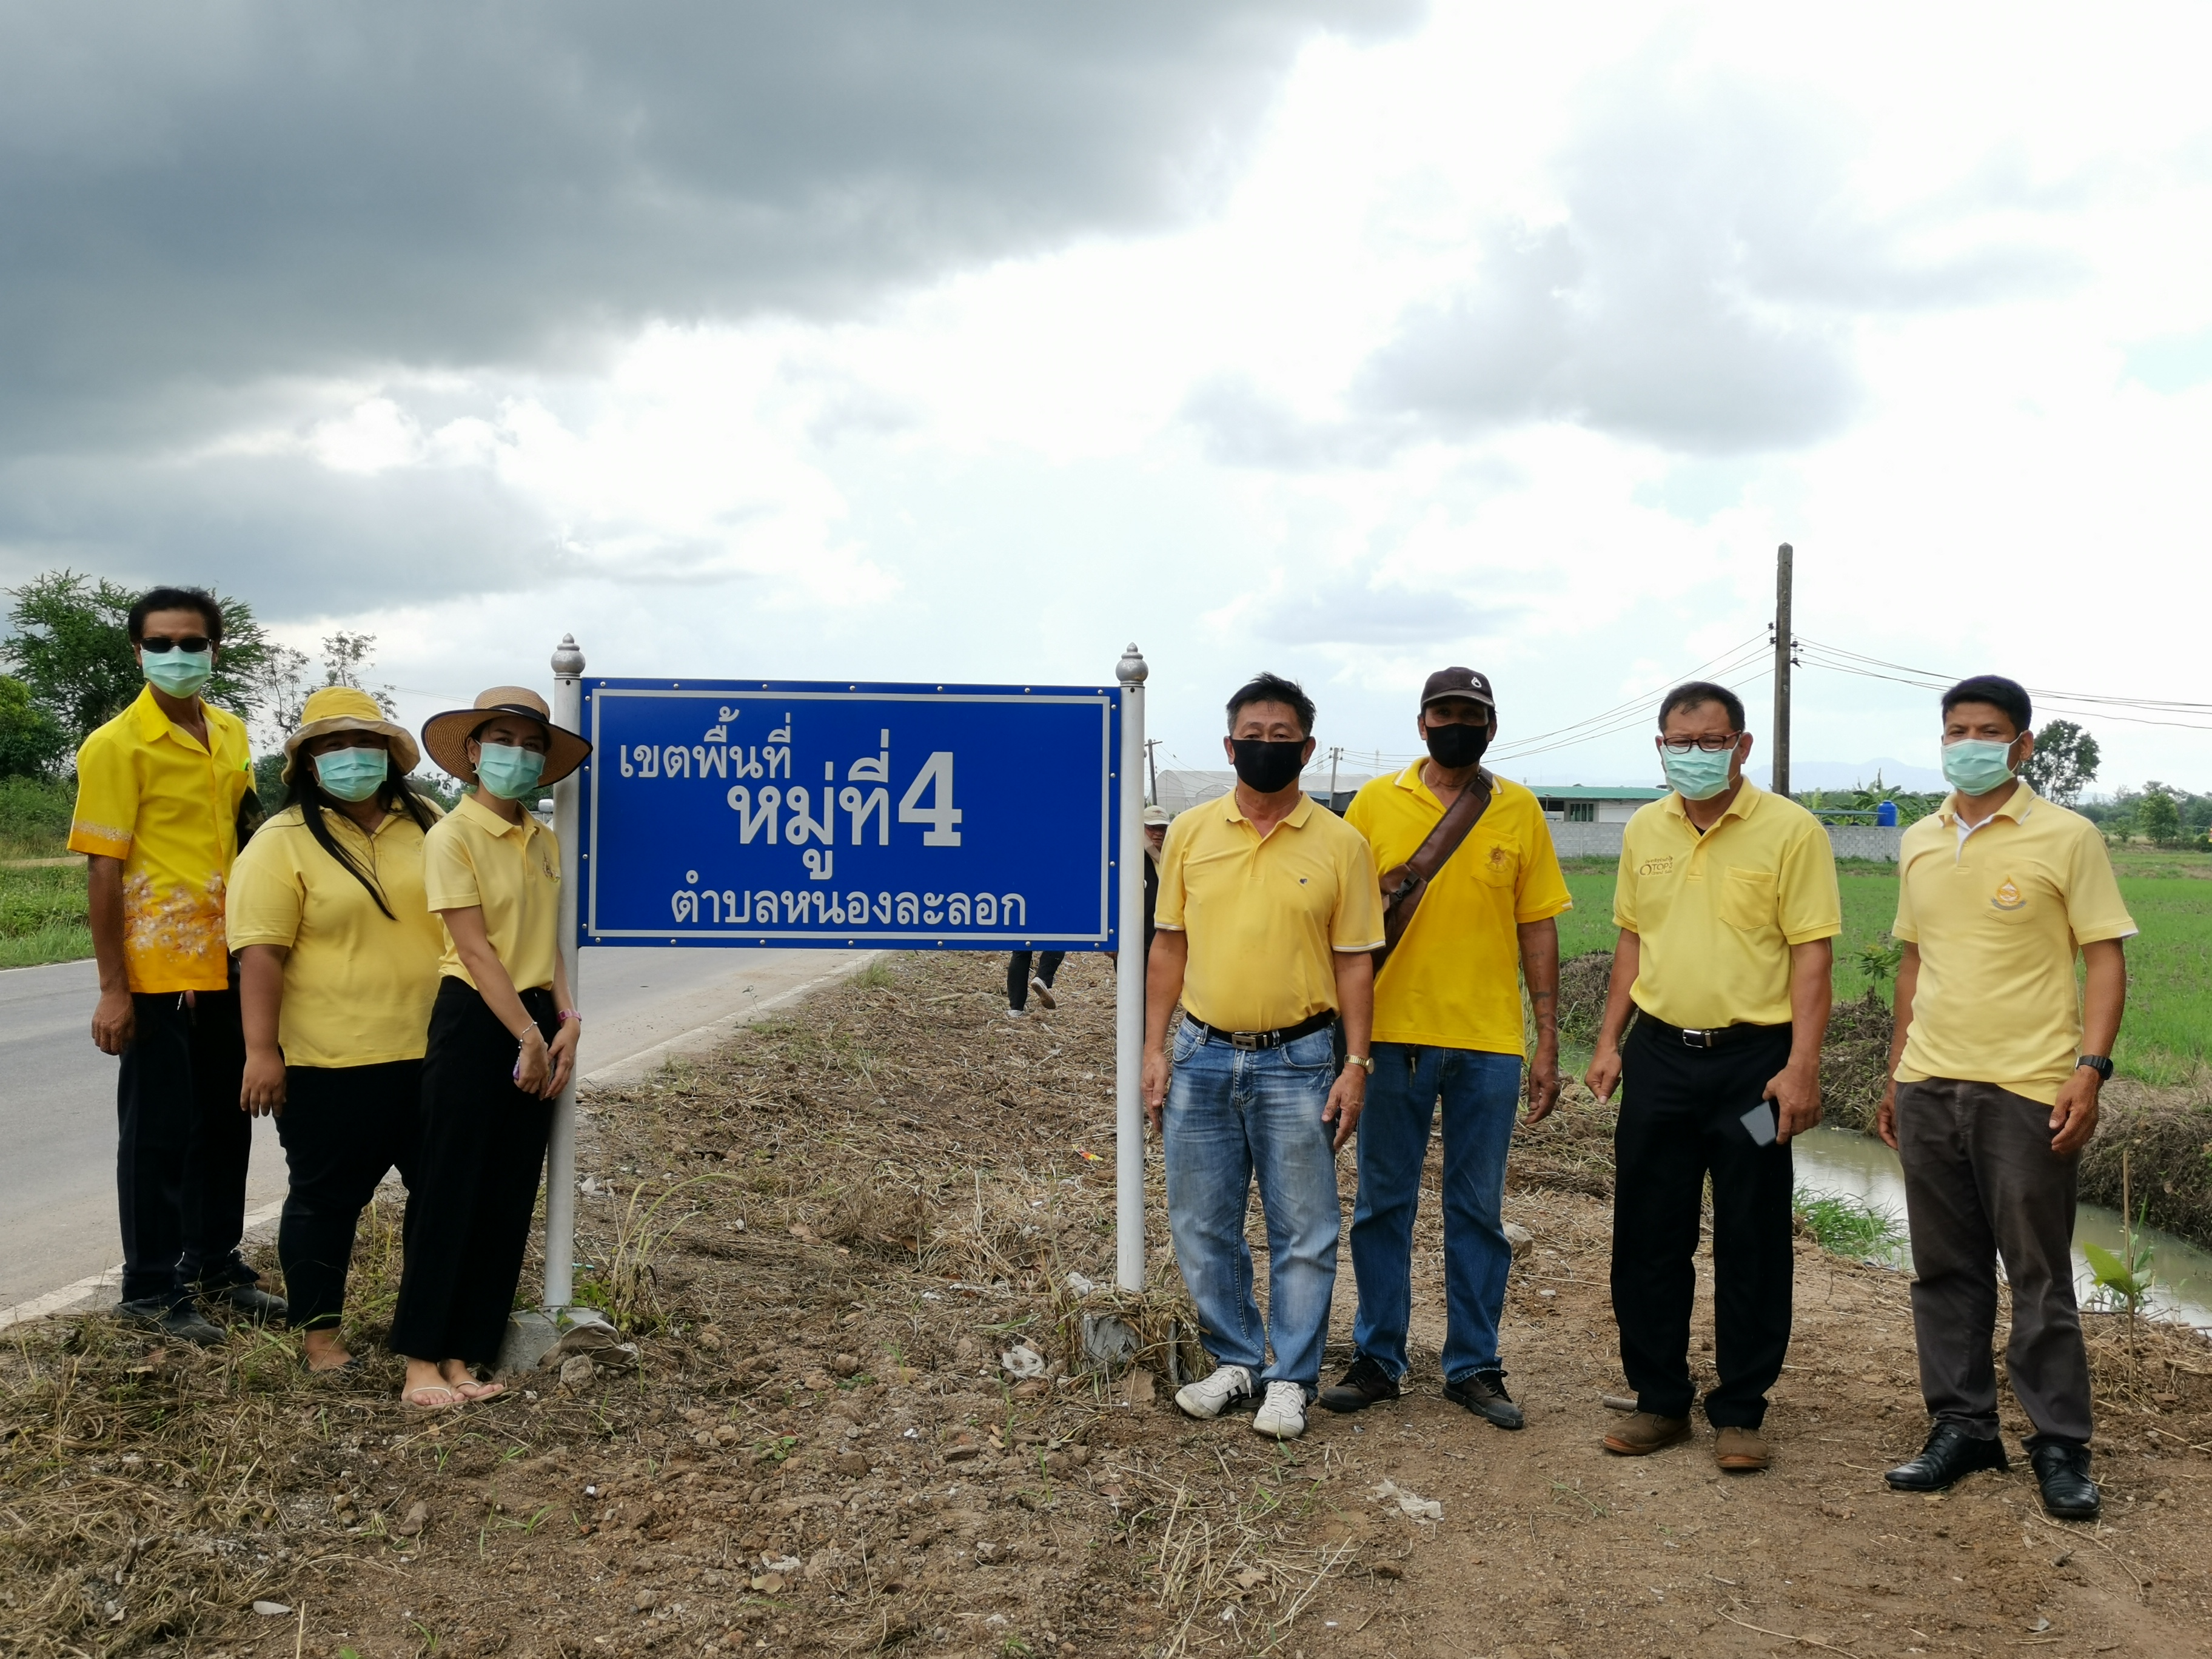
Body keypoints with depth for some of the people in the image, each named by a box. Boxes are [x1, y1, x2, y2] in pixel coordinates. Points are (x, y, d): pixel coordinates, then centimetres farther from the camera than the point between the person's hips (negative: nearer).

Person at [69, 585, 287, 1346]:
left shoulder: (230, 734, 8)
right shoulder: (117, 745, -11)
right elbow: (102, 869, -13)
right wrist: (112, 989, -16)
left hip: (226, 967, 6)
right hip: (156, 971, -6)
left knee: (225, 1121, 14)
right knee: (159, 1130, 2)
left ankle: (216, 1267, 29)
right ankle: (150, 1289, 14)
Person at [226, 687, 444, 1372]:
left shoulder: (426, 824, 9)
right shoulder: (282, 843, -7)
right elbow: (261, 952, -12)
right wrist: (261, 1052, -18)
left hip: (430, 1053, 5)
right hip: (331, 1061, -5)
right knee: (326, 1196, 6)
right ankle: (318, 1329, 20)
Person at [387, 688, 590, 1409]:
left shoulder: (543, 841, 10)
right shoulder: (452, 836, -9)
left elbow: (548, 942, 9)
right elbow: (475, 950, -14)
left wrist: (565, 1023, -5)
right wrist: (528, 1038, -15)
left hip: (536, 1022, 7)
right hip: (474, 1022, -6)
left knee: (510, 1198, 8)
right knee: (451, 1192, -1)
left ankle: (464, 1351, 17)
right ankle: (421, 1358, 9)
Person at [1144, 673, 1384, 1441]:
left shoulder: (1340, 844, -2)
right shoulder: (1190, 833, 4)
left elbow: (1354, 963, 0)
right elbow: (1169, 946, 8)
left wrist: (1357, 1066, -5)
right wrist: (1154, 1050, 2)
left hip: (1296, 1062, -2)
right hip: (1202, 1056, 2)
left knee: (1303, 1232, 4)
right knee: (1202, 1226, 10)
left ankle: (1291, 1379, 17)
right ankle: (1234, 1360, 26)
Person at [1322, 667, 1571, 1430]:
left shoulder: (1520, 812, 4)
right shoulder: (1376, 803, 2)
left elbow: (1538, 931, 6)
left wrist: (1548, 1045, 3)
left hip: (1488, 1041, 1)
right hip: (1393, 1033, 0)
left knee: (1478, 1211, 8)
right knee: (1383, 1204, 8)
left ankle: (1474, 1366, 19)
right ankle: (1377, 1359, 19)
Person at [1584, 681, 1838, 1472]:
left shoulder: (1790, 829, -8)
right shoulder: (1645, 830, 8)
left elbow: (1812, 954, -10)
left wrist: (1802, 1066, -17)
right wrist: (1609, 1041, 9)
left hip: (1752, 1058, -4)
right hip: (1658, 1054, 5)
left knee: (1751, 1243, 4)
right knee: (1647, 1235, 9)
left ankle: (1740, 1412, 16)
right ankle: (1660, 1400, 22)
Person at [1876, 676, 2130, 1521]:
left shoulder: (2066, 837, -5)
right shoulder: (1919, 843, 11)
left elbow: (2106, 958, -6)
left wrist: (2090, 1070, -15)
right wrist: (1896, 1072, 16)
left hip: (2026, 1089, -5)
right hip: (1928, 1089, 5)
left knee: (2039, 1275, 2)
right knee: (1945, 1268, 11)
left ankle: (2060, 1445, 13)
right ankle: (1961, 1426, 22)